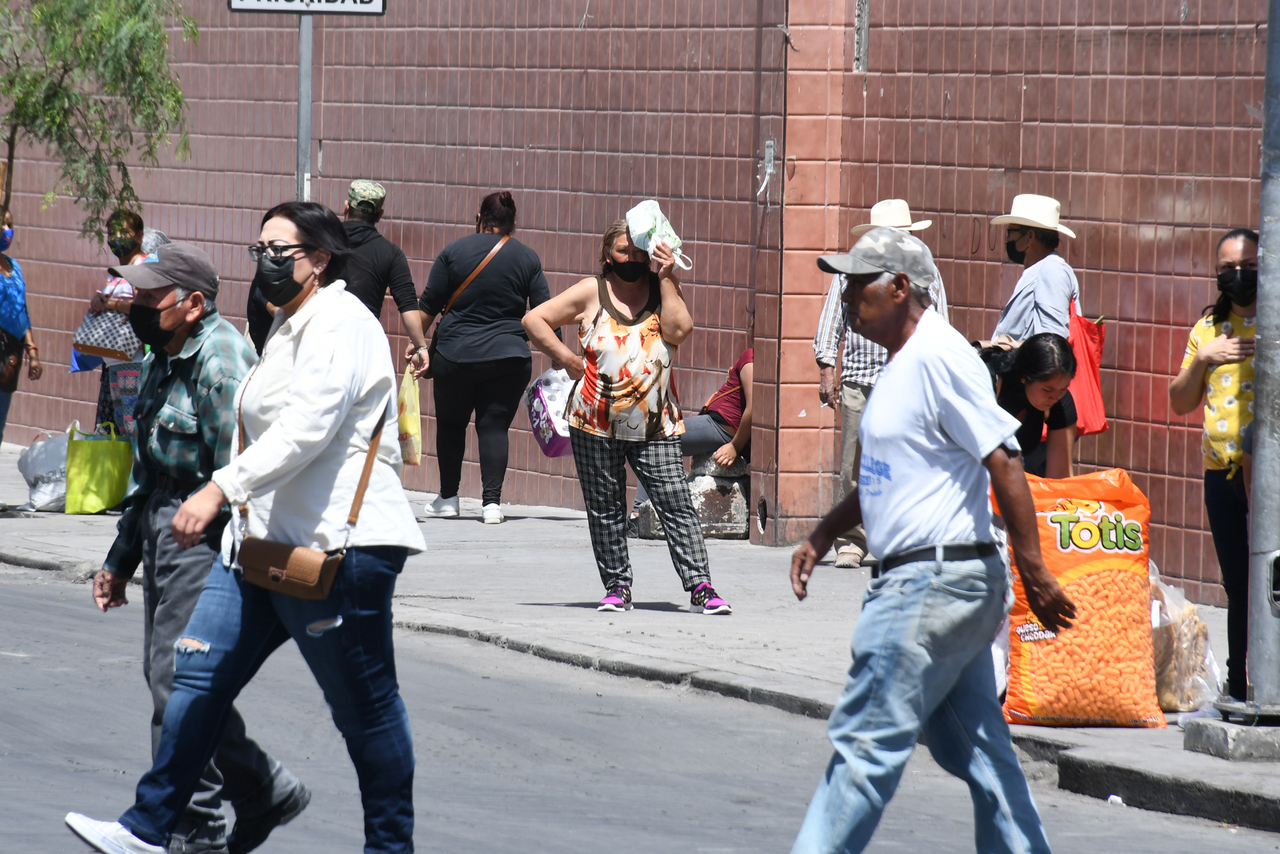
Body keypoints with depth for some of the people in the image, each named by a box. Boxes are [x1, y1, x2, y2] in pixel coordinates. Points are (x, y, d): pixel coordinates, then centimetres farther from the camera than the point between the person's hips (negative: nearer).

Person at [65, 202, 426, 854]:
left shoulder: (339, 324, -13)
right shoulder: (292, 326, 19)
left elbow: (306, 429, -26)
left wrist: (221, 489, -32)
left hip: (336, 544, -10)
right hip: (264, 539, 10)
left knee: (366, 706, 1)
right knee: (199, 673, 3)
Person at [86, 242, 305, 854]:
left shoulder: (221, 361, -17)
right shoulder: (163, 362, 15)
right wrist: (120, 560, 25)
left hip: (206, 539, -10)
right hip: (165, 532, 10)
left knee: (178, 679, -10)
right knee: (166, 675, 10)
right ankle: (265, 792, 20)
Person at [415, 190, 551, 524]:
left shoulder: (454, 251, 0)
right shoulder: (528, 258, 3)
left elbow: (428, 306, 3)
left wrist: (416, 342, 14)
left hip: (455, 356, -1)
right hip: (509, 358, 1)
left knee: (450, 424, 14)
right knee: (494, 426, 2)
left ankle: (448, 497, 19)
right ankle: (491, 501, -9)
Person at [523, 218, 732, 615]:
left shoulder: (663, 288, 8)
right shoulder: (591, 293, 4)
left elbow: (678, 331, -10)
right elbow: (534, 320, 7)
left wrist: (666, 280, -9)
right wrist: (565, 357, -1)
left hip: (654, 426, 0)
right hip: (596, 423, 0)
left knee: (676, 504, -9)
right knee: (606, 510, 6)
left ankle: (700, 587, -10)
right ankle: (617, 587, 17)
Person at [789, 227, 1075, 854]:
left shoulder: (938, 357, -15)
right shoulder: (900, 365, 17)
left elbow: (1004, 461, -18)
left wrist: (1034, 573, -20)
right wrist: (822, 537, 21)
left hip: (935, 583, -10)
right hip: (924, 582, 10)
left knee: (864, 740, -9)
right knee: (975, 750, 11)